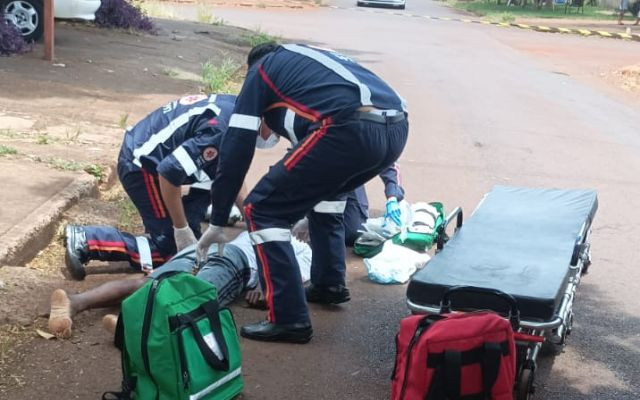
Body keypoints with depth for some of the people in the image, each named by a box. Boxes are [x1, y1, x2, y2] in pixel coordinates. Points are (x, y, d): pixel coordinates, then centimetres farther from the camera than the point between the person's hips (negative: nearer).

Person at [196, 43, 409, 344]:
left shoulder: (261, 71, 21)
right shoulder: (311, 58, 39)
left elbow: (236, 147, 14)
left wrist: (217, 222, 21)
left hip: (350, 131, -7)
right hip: (396, 129, 8)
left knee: (262, 211, 7)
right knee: (325, 188, 36)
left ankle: (288, 319, 4)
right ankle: (330, 284, 35)